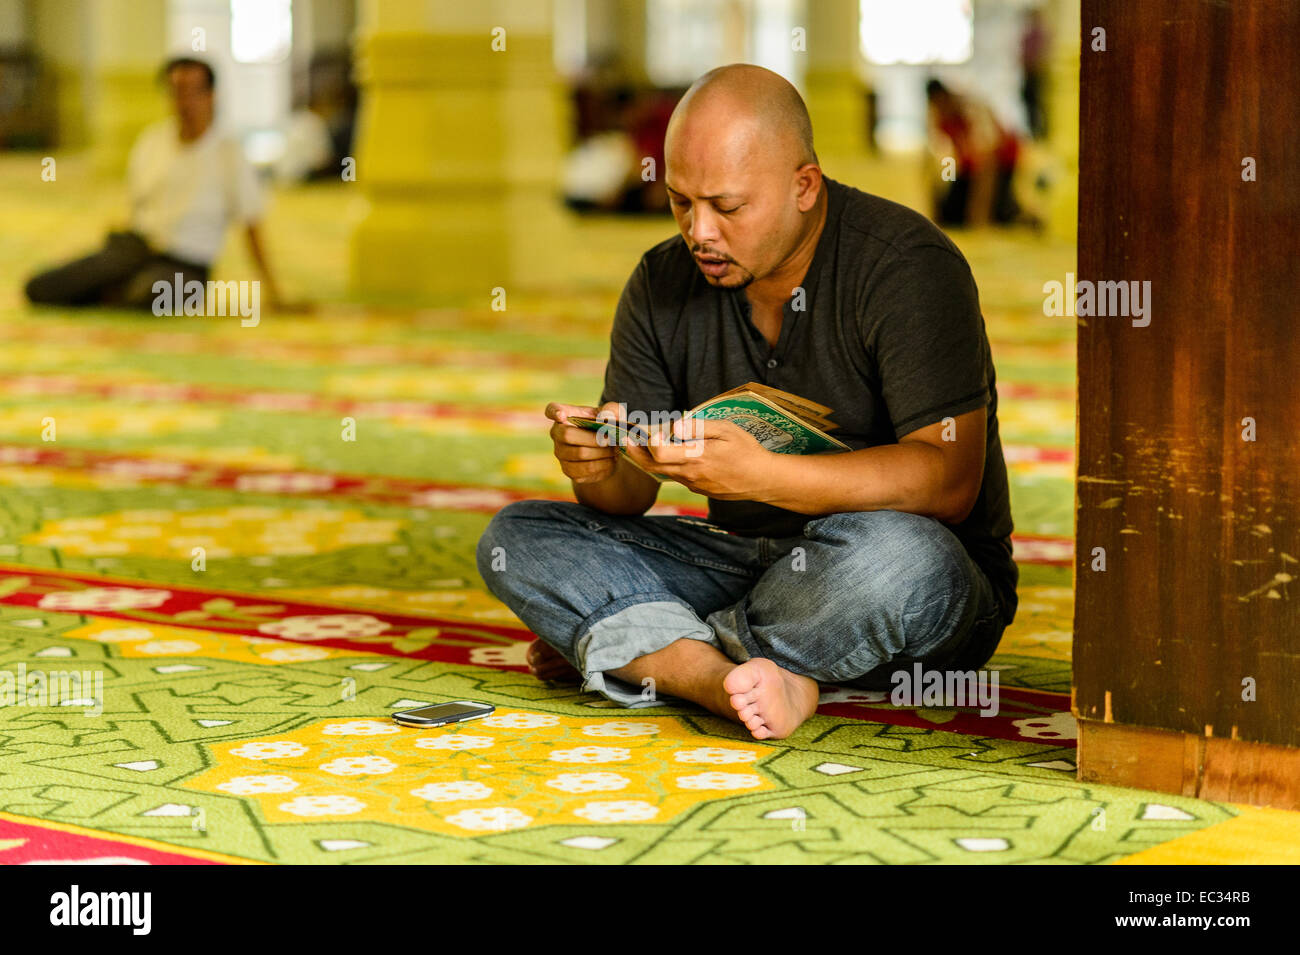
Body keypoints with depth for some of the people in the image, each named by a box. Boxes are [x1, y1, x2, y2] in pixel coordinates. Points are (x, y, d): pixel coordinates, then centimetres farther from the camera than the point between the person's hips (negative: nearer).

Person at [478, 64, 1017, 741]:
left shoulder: (904, 265, -16)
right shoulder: (662, 284, 1)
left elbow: (949, 483, -25)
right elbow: (627, 499, 2)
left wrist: (759, 474, -35)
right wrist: (599, 468, -24)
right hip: (750, 562, 5)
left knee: (895, 557, -40)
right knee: (516, 538, -10)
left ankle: (623, 650, -16)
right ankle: (735, 684, -31)